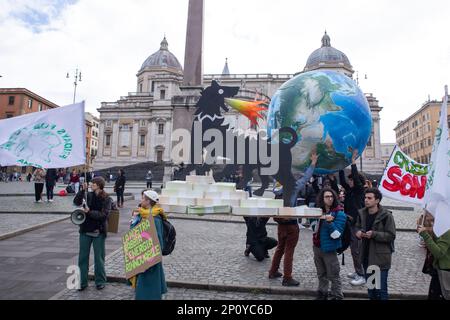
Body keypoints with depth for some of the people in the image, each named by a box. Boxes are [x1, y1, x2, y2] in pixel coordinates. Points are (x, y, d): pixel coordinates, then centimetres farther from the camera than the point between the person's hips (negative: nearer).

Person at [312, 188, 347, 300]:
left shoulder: (339, 214, -13)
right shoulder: (319, 211, 5)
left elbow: (336, 234, -19)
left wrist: (330, 222, -32)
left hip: (329, 249, -6)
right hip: (317, 247, 6)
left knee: (333, 276, 2)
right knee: (321, 274, 21)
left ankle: (337, 296, 18)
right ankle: (322, 294, 37)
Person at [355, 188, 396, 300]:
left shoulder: (386, 215, -14)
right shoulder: (362, 213, 3)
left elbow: (391, 236, -13)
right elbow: (357, 227, 16)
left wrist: (374, 234, -25)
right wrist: (358, 232, -6)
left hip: (380, 257, -6)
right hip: (366, 256, 6)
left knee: (381, 288, 3)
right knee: (370, 287, 20)